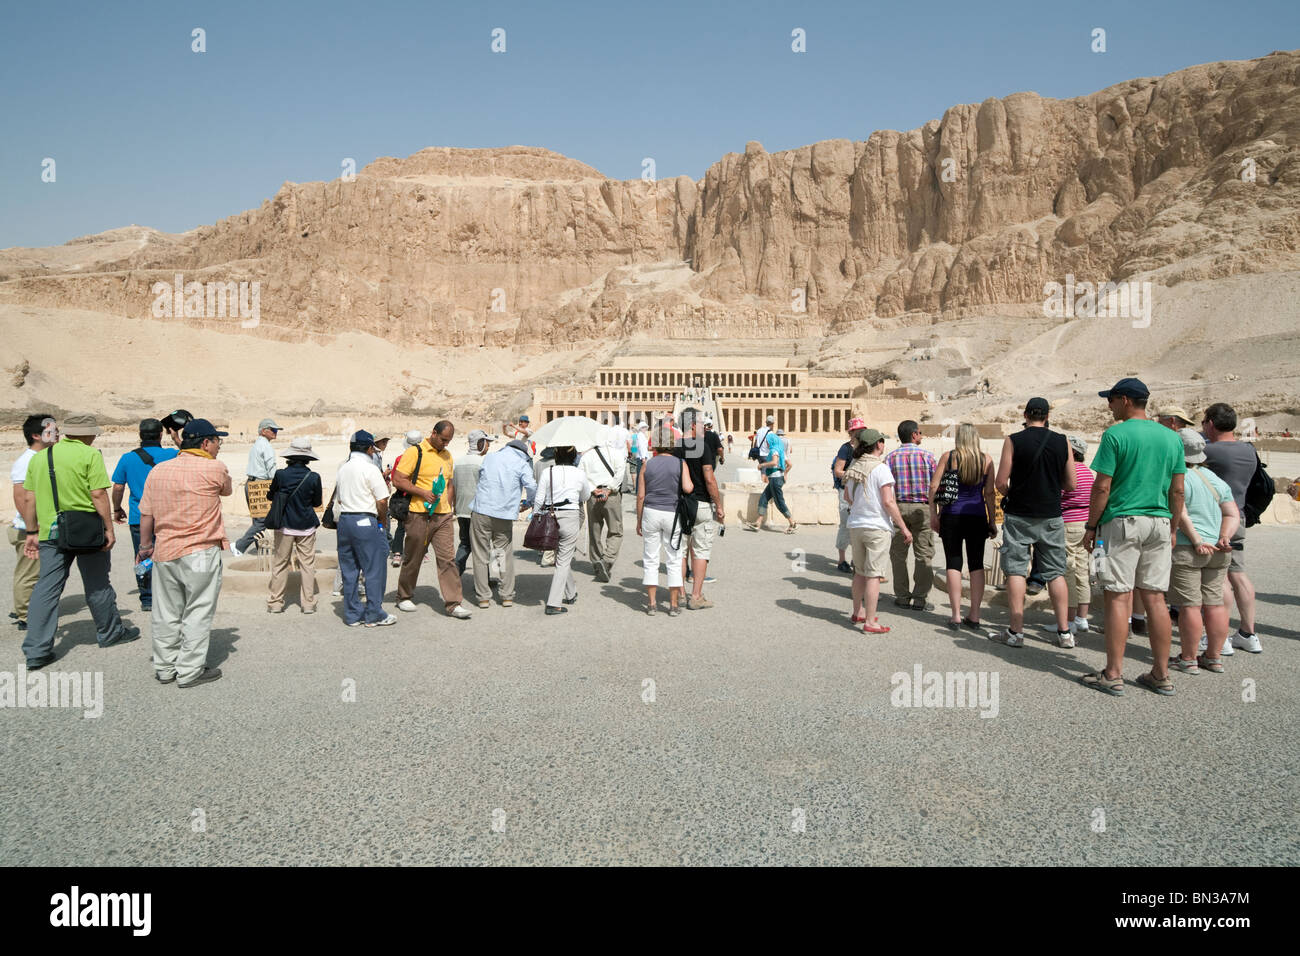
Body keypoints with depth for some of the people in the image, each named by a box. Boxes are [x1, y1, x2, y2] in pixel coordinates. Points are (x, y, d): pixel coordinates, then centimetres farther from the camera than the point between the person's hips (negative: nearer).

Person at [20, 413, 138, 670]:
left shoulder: (39, 457, 9)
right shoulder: (90, 455, -9)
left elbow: (28, 499, 10)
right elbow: (99, 495, -15)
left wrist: (31, 532, 15)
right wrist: (109, 528, -9)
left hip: (50, 533, 5)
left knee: (46, 588, 6)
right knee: (97, 585, 11)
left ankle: (36, 650, 3)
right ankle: (110, 632, 28)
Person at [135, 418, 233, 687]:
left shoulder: (157, 470, 8)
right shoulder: (214, 468, -9)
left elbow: (146, 514, 12)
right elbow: (227, 490, 12)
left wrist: (145, 545, 23)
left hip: (164, 553, 6)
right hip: (200, 553, -6)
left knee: (165, 613, 14)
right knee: (197, 613, 3)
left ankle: (164, 668, 23)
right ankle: (190, 671, 6)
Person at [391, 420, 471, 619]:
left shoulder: (447, 456, 16)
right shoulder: (415, 452, -6)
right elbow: (398, 480, -10)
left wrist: (448, 508, 12)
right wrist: (423, 493, -17)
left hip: (443, 516, 5)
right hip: (419, 516, -5)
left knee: (448, 558, -2)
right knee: (412, 559, 8)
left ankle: (453, 603, -1)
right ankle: (404, 597, 26)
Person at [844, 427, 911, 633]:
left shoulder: (853, 467, 6)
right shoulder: (880, 468, -14)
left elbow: (847, 497, 16)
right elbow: (888, 502, -17)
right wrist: (903, 527, -11)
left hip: (855, 525, 7)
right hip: (877, 527, -6)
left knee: (859, 572, 19)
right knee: (873, 574, -3)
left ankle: (858, 613, 31)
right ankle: (870, 622, 0)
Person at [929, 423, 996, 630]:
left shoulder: (948, 457, -1)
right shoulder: (987, 460, 2)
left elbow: (933, 486, -4)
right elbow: (989, 493, 1)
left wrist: (933, 514, 4)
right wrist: (992, 521, 7)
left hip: (951, 515, -1)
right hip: (977, 516, 1)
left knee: (953, 563, 1)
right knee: (976, 564, 8)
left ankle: (956, 616, 0)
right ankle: (974, 616, 10)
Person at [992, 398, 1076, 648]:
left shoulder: (1013, 440, -7)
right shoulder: (1062, 442, 1)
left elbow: (1001, 482, -9)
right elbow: (1071, 484, 3)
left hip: (1019, 515, -3)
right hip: (1051, 516, 3)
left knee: (1016, 571, 2)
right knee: (1056, 573, 9)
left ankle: (1015, 632, 2)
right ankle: (1064, 632, 11)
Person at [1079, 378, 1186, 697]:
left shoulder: (1116, 435, -8)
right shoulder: (1171, 437, 10)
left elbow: (1102, 487, -11)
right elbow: (1177, 491, 11)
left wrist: (1090, 527, -3)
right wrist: (1172, 529, 18)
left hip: (1122, 522, -6)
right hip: (1159, 523, 6)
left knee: (1119, 598, -3)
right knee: (1154, 598, 9)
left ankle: (1113, 676, 2)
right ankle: (1161, 675, 14)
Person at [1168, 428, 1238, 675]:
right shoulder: (1216, 479, 15)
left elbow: (1180, 514, -20)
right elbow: (1233, 514, 9)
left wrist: (1196, 540, -18)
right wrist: (1223, 538, -3)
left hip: (1185, 548, -7)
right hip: (1218, 552, 7)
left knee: (1190, 605, -4)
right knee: (1214, 603, 10)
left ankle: (1188, 659, 3)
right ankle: (1214, 657, 17)